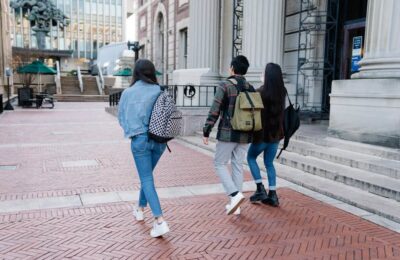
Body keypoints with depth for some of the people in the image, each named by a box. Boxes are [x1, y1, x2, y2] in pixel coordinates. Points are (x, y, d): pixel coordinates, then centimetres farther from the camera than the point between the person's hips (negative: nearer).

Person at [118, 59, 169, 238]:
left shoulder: (128, 92, -4)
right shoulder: (159, 91, -3)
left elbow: (121, 117, 6)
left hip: (140, 139, -3)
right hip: (159, 140, 3)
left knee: (147, 179, 0)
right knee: (147, 175, 22)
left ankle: (160, 221, -10)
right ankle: (140, 209, 37)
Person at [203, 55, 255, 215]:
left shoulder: (225, 86, -10)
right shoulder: (251, 88, 7)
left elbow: (214, 111, -12)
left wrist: (206, 132, -5)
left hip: (228, 133, -5)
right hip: (245, 135, 6)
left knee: (219, 164, 8)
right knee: (238, 166, 11)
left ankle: (235, 195, -9)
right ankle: (235, 204, 15)